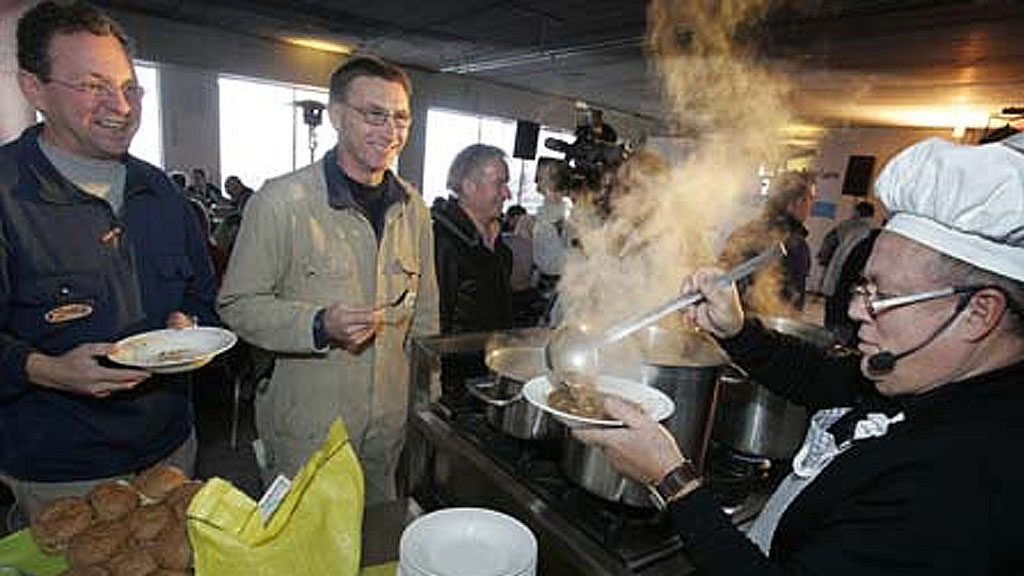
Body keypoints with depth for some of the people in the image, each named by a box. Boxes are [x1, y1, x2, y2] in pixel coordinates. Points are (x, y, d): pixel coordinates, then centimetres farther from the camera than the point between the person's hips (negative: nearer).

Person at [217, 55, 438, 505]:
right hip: (305, 427, -4)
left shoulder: (412, 207, 2)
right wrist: (319, 325, -26)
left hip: (389, 421, 5)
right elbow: (237, 304, -10)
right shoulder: (281, 200, -14)